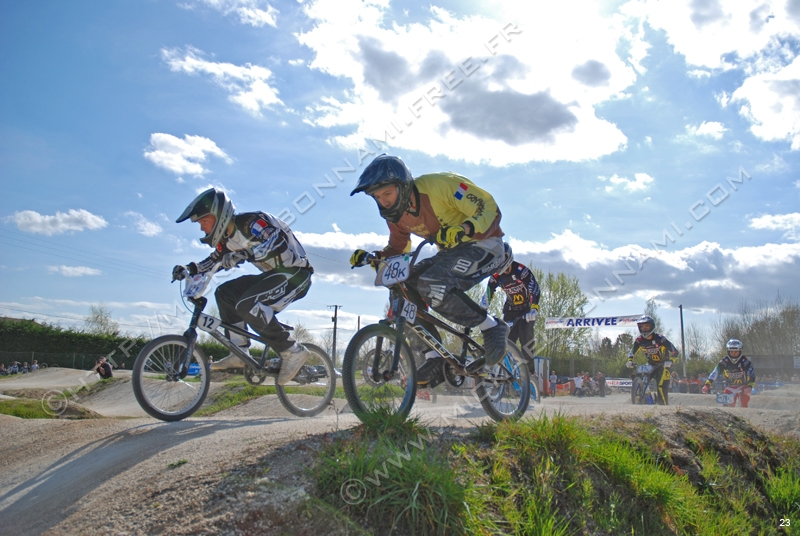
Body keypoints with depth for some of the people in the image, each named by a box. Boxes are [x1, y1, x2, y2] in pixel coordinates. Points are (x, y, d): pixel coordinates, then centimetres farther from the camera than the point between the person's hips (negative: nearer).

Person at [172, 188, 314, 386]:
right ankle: (239, 353, 3)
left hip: (295, 274, -10)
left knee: (247, 305, -26)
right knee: (225, 292, 4)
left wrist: (244, 254, -44)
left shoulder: (251, 222, -19)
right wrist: (188, 269, 3)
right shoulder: (228, 237, 8)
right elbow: (213, 261, 20)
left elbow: (278, 242, -34)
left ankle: (293, 352, -18)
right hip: (274, 275, 10)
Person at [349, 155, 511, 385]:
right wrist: (371, 257, -6)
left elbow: (489, 210, -23)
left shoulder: (439, 185, -22)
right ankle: (436, 359, -5)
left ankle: (492, 327, -12)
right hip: (451, 252, 8)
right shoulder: (396, 214, 0)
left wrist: (464, 229, -42)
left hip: (484, 245, -8)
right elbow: (397, 249, 14)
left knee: (433, 286, -30)